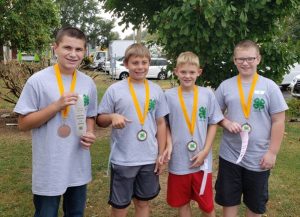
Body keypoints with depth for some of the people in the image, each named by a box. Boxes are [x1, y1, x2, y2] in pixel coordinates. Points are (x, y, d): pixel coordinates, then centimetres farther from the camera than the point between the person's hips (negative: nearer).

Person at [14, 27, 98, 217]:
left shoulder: (88, 83, 1)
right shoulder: (38, 81, -12)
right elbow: (23, 123, -11)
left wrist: (90, 134, -9)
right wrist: (57, 105, -22)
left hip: (79, 168, 4)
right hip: (49, 170, -4)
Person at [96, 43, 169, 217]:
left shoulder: (157, 90, 2)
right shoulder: (115, 89, -6)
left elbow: (161, 123, 7)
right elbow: (100, 120, 0)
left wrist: (161, 155, 4)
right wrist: (112, 117, -22)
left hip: (149, 159, 3)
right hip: (122, 160, -2)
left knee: (143, 203, 18)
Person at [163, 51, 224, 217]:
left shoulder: (207, 94, -4)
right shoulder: (169, 96, -3)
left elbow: (213, 124, 1)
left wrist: (205, 151, -7)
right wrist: (169, 145, -11)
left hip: (202, 161, 0)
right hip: (178, 162, 1)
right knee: (182, 203, 15)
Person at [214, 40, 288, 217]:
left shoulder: (270, 87, -5)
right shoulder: (225, 86, 0)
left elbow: (278, 122, -4)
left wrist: (272, 152, -8)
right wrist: (226, 123, -12)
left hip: (258, 158, -1)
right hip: (230, 156, 1)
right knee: (229, 200, 13)